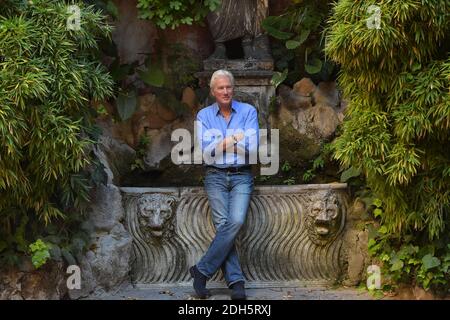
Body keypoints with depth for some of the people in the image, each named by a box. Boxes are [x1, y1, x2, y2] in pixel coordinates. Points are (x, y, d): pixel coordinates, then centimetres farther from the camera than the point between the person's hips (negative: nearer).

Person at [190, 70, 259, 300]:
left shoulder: (248, 112, 4)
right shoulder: (204, 115, 6)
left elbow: (252, 149, -5)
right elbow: (206, 153, -4)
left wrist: (222, 142, -5)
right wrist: (233, 138, -9)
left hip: (241, 176, 0)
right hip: (216, 177, 0)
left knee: (236, 221, -20)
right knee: (223, 224, -16)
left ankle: (202, 270, -13)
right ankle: (236, 281, -13)